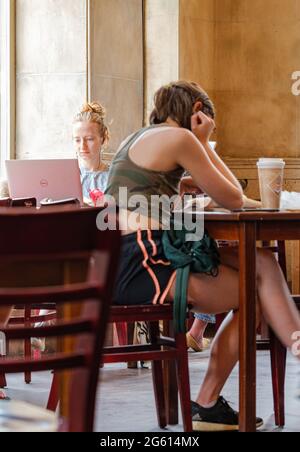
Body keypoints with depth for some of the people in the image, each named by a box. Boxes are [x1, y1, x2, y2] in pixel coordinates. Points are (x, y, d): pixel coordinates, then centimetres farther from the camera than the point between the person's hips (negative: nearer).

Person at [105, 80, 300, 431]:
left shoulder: (139, 138, 22)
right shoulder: (178, 138, -6)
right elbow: (234, 200, 0)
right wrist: (203, 144, 7)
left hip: (125, 262, 9)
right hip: (138, 266, -9)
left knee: (261, 263, 7)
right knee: (257, 293, 1)